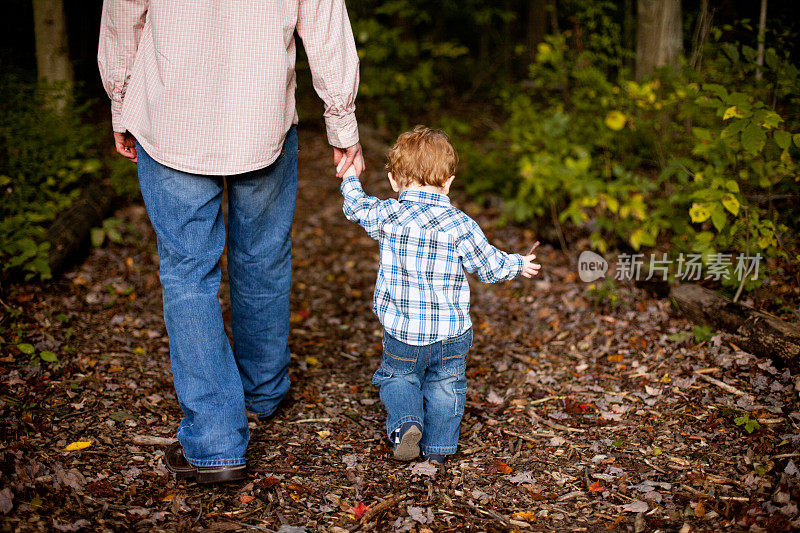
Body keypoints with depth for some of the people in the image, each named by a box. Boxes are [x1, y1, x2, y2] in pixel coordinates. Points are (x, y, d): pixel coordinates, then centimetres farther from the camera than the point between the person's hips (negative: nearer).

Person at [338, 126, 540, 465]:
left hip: (402, 334, 0)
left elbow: (356, 207, 12)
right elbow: (489, 266, -3)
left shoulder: (387, 216, -9)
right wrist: (518, 265, 18)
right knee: (446, 385, 19)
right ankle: (438, 447, 24)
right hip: (451, 334, 0)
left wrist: (350, 178, 32)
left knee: (397, 377, 22)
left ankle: (406, 422, 0)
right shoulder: (460, 226, -14)